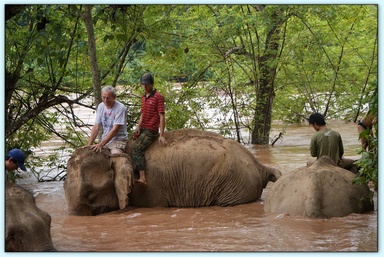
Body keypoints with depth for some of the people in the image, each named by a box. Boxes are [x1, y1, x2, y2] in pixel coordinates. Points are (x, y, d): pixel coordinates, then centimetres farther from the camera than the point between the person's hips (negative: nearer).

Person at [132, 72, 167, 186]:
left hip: (151, 130, -9)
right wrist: (138, 126, 4)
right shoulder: (143, 97, 15)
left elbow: (162, 116, -14)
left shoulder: (158, 97, -11)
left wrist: (161, 135, -19)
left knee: (137, 150, -23)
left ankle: (142, 178, -32)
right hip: (142, 129, 9)